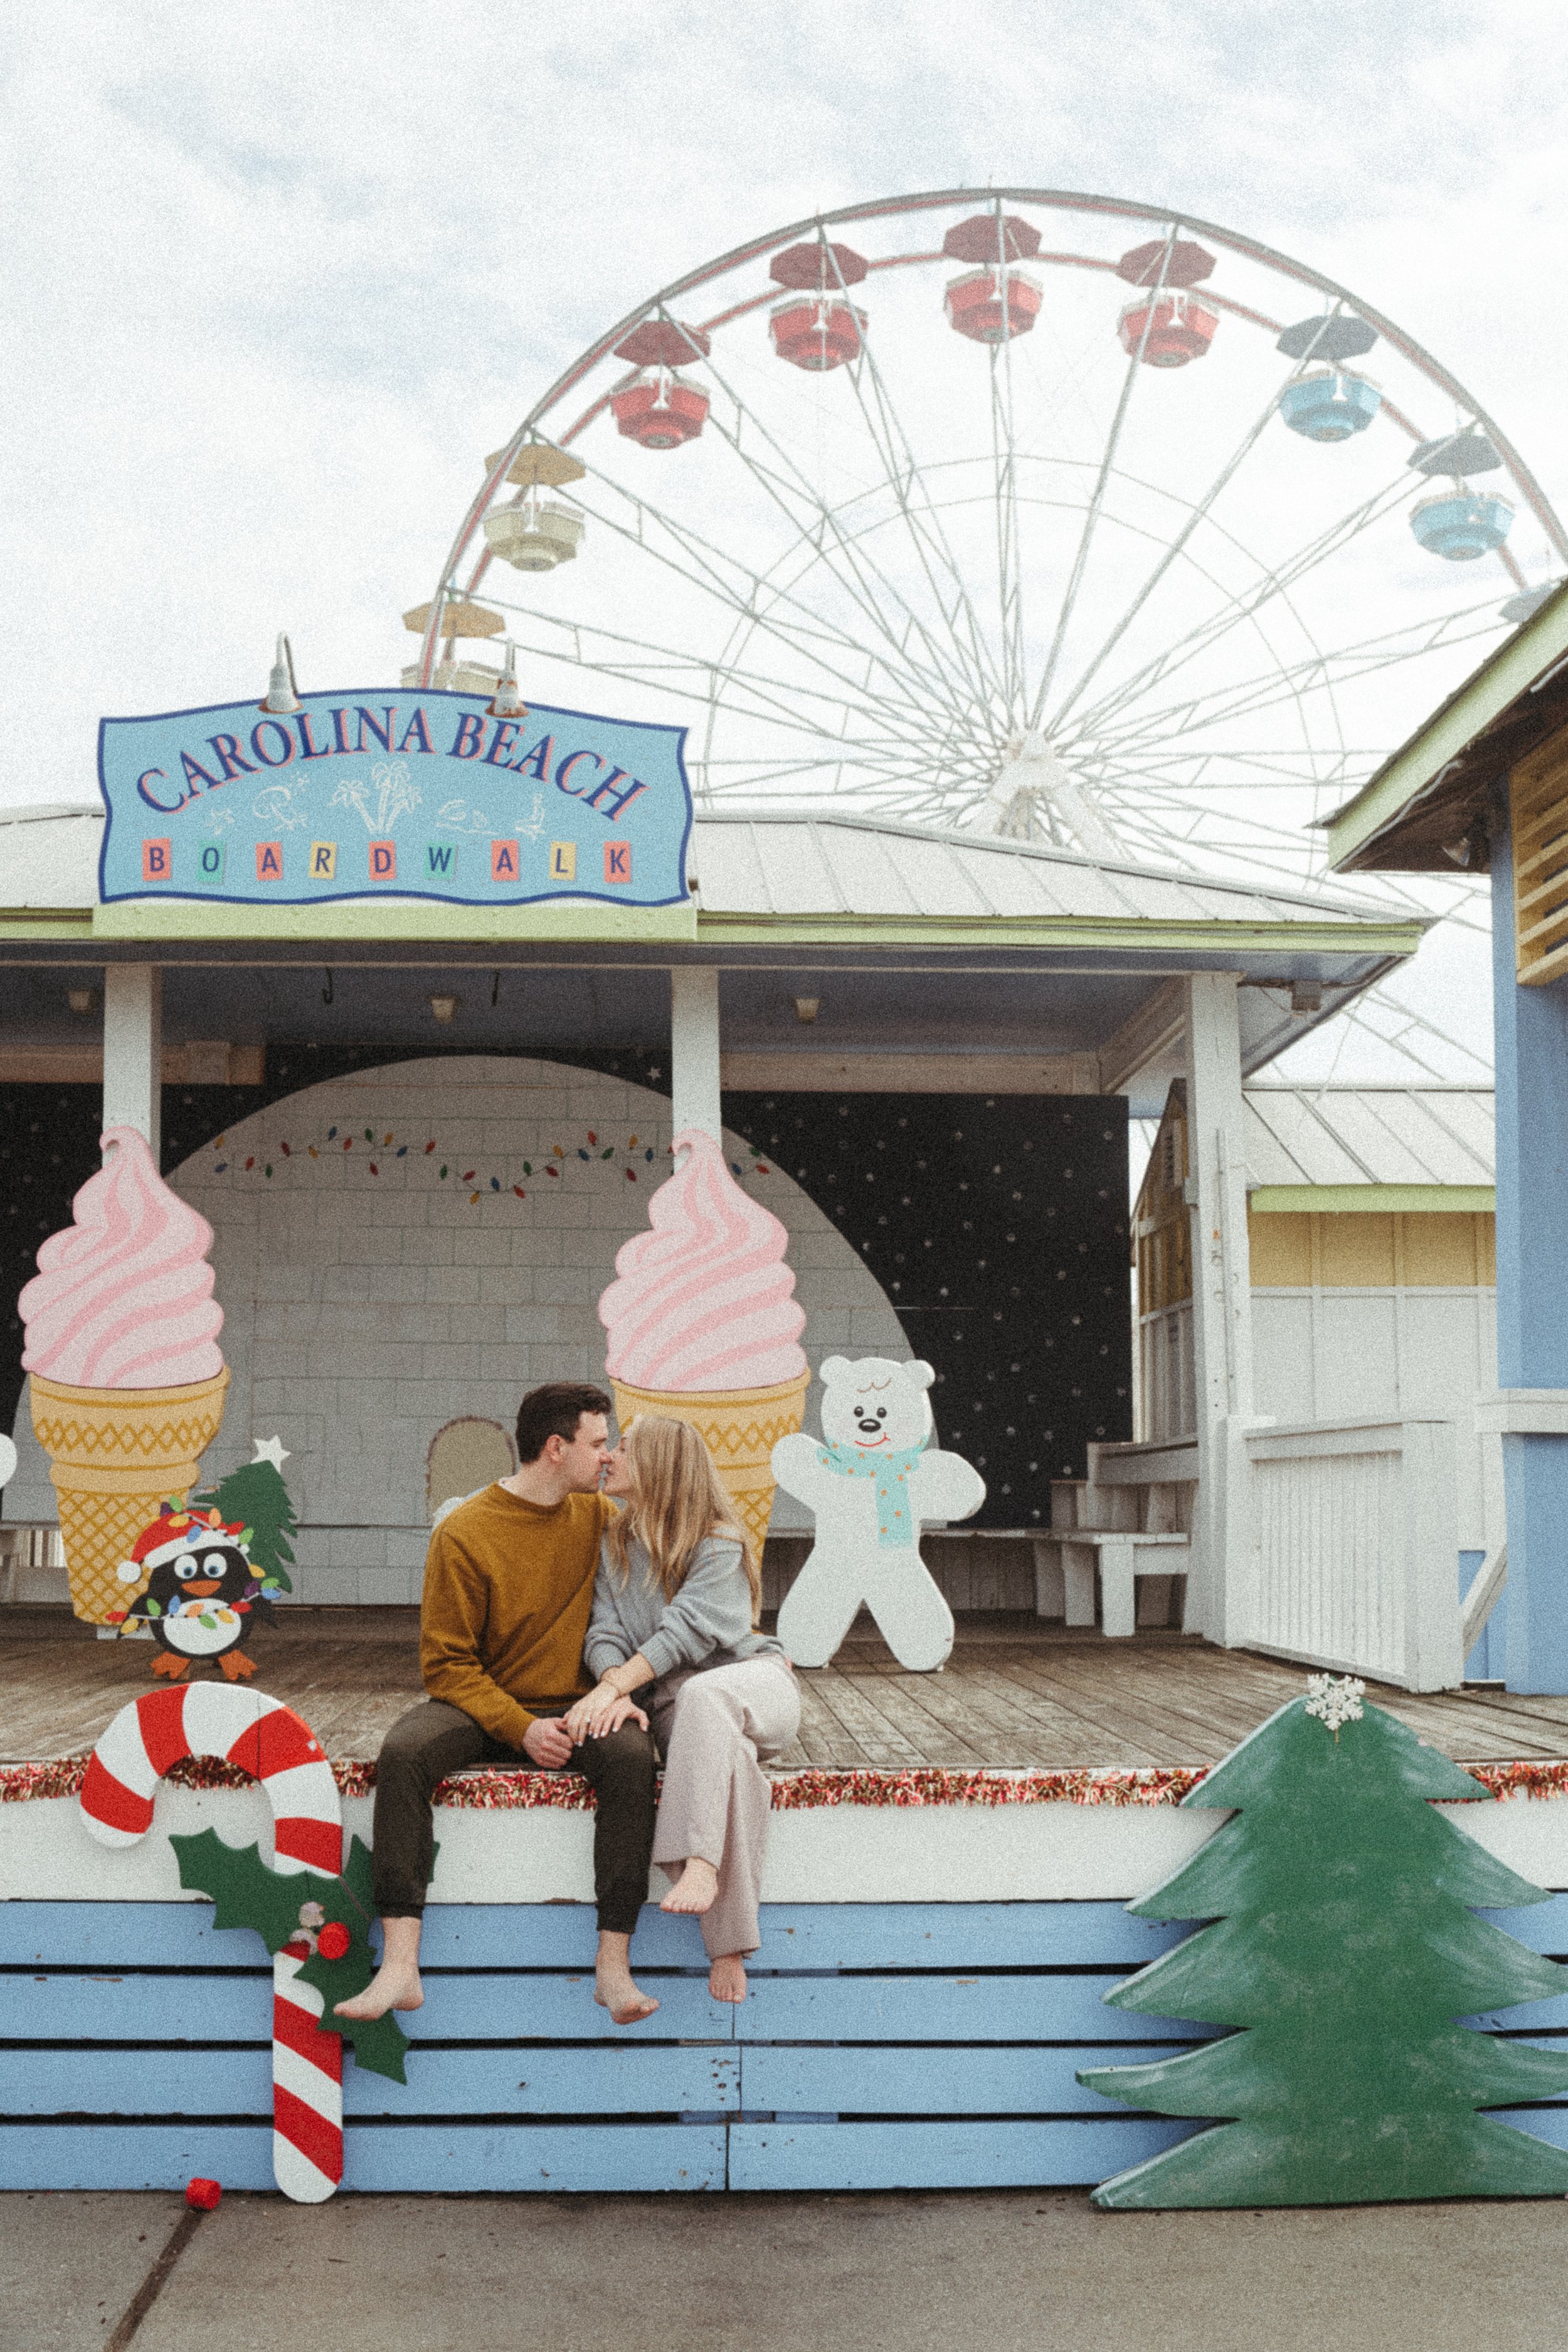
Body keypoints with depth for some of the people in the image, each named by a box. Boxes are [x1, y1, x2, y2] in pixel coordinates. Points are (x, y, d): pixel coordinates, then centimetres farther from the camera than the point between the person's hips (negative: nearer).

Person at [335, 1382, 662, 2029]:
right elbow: (447, 1663, -7)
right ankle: (400, 1968, -33)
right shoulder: (464, 1533, -7)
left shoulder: (600, 1516, 4)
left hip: (577, 1710, 2)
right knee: (403, 1750, -31)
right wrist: (520, 1728, -20)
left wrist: (624, 1690, -10)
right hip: (484, 1708, -1)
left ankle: (614, 1966, -29)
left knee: (632, 1754, -31)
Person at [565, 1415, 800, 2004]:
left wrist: (615, 1686, -28)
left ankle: (701, 1862, -47)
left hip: (755, 1683, -2)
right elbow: (605, 1633, 1)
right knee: (729, 1752, -34)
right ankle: (728, 1946, -35)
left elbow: (687, 1630, -17)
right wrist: (612, 1688, -21)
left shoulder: (719, 1545, -5)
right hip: (675, 1706, 2)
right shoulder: (614, 1545, 12)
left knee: (702, 1695, -40)